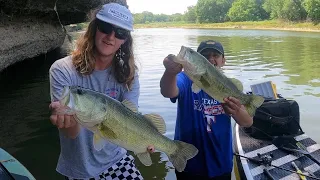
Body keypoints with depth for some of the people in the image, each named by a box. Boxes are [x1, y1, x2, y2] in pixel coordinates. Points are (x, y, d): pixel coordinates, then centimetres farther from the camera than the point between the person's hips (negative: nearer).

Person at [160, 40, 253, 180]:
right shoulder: (186, 80, -11)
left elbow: (248, 122, -12)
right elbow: (168, 92, -34)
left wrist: (236, 112, -35)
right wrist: (170, 73, -56)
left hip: (221, 164, 3)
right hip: (189, 163, -3)